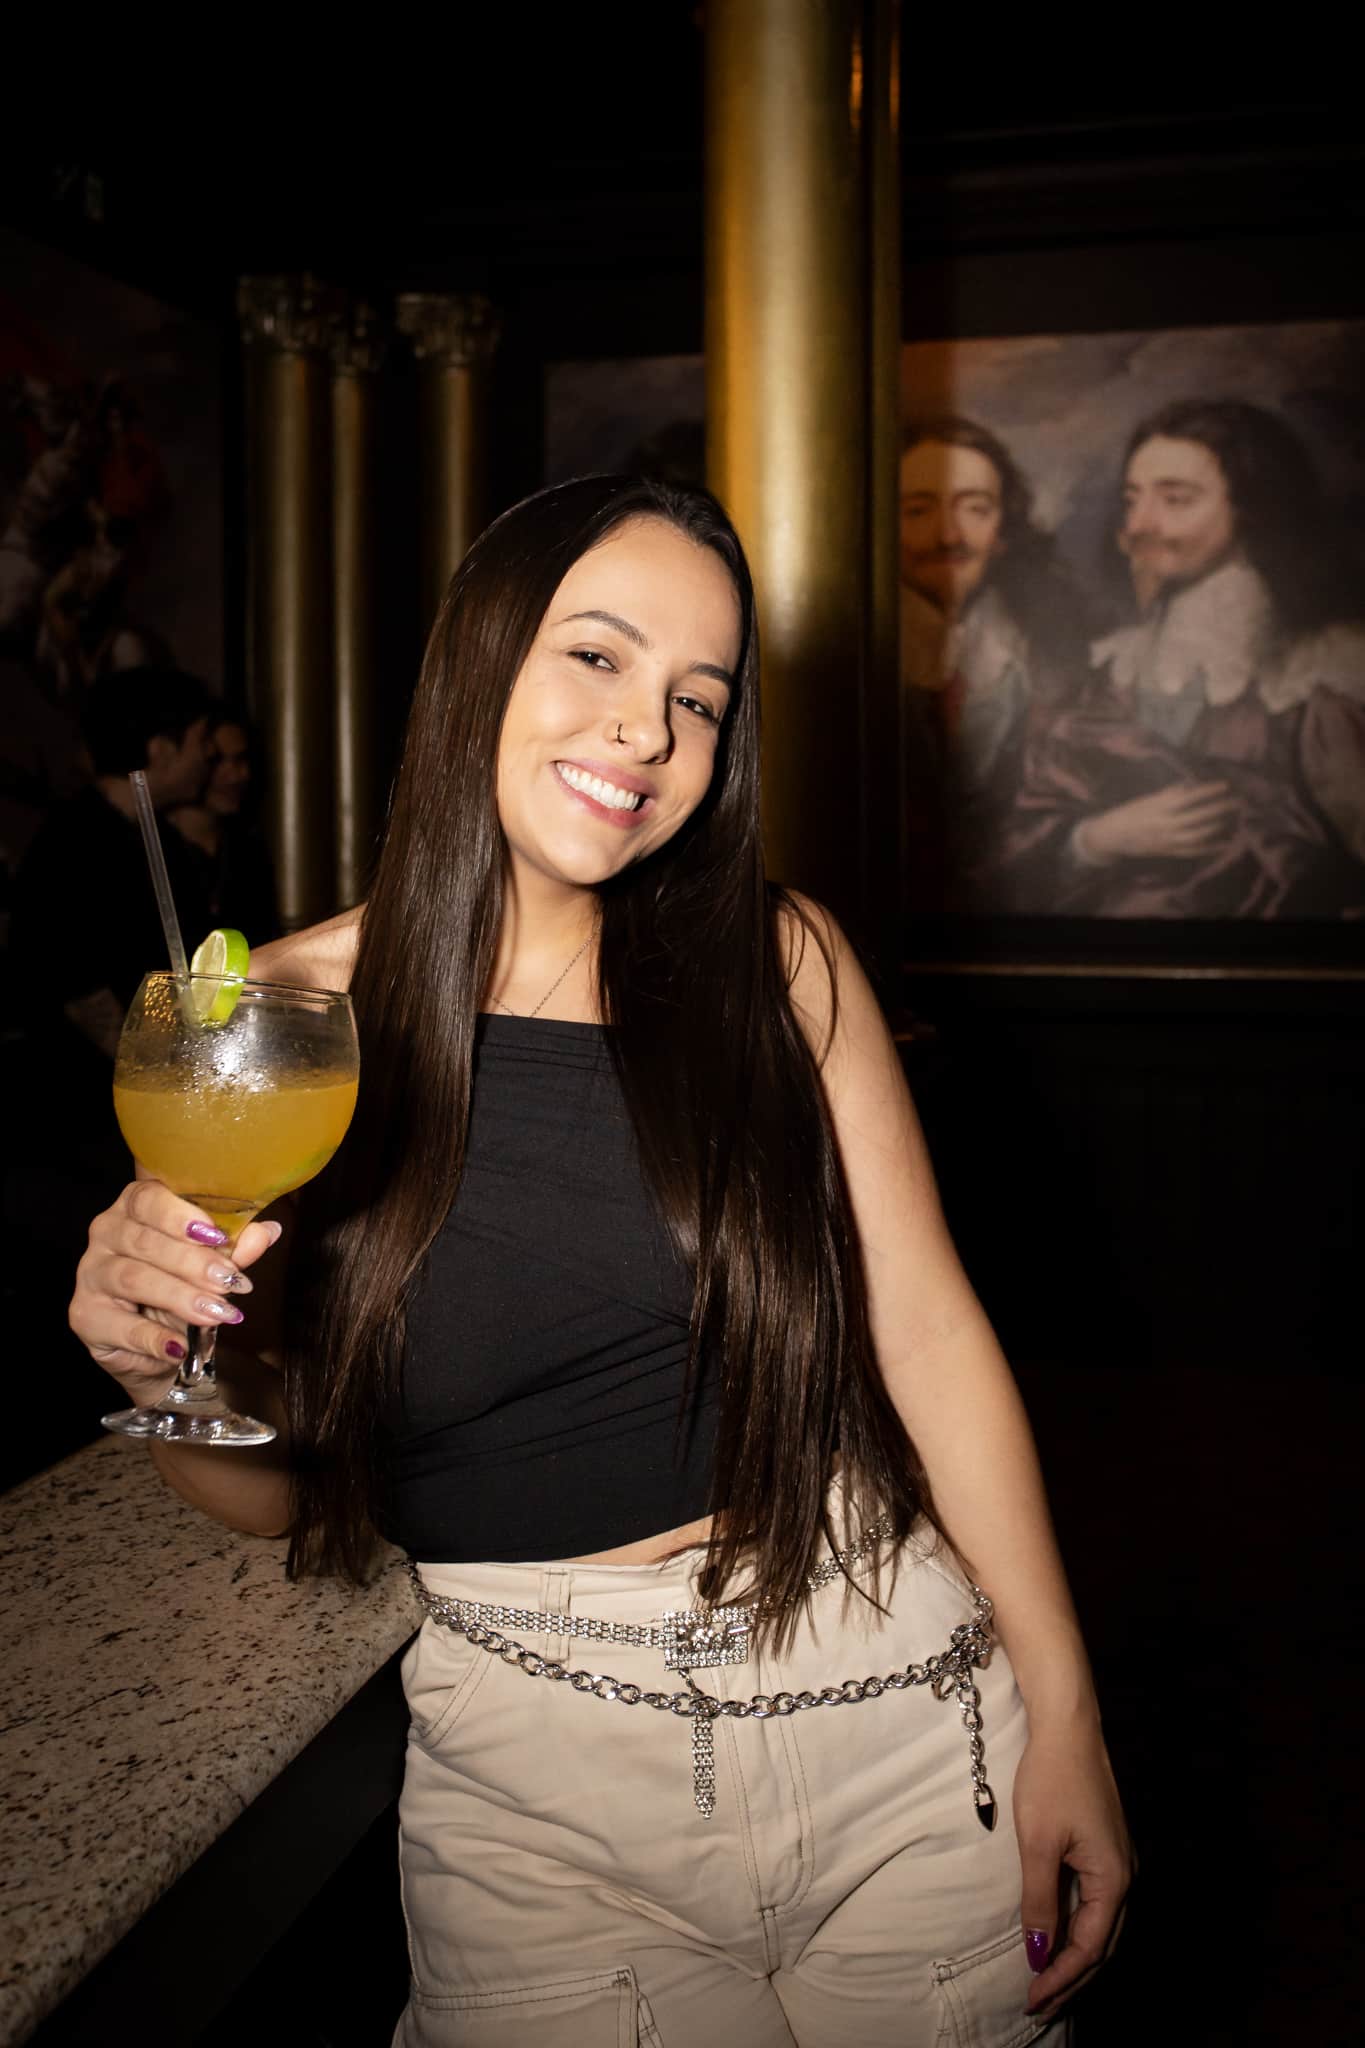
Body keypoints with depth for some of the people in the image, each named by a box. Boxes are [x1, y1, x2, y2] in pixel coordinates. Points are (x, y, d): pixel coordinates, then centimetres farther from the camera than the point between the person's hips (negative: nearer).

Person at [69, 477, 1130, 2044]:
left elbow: (927, 1332, -5)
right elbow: (276, 1489, 0)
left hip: (890, 1699, 1)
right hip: (532, 1767, 0)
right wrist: (166, 1365, -21)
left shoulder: (778, 961, -6)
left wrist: (1063, 1709, -5)